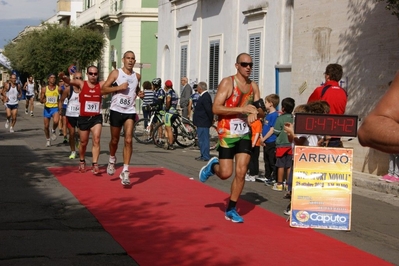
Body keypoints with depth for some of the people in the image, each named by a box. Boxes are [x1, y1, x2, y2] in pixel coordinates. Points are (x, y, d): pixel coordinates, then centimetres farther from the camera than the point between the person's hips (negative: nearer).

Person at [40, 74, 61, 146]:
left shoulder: (58, 89, -3)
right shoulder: (44, 89, -1)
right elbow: (41, 100, 0)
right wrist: (43, 100, -22)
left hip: (55, 108, -2)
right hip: (47, 108, 2)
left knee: (56, 121, -30)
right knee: (46, 126, 8)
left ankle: (53, 131, 2)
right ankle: (48, 140, 30)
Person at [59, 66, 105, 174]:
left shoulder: (101, 85, -1)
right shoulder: (81, 84, -6)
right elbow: (70, 81, -22)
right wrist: (63, 77, -45)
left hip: (96, 118, 0)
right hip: (83, 118, 0)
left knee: (96, 140, -14)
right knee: (83, 142, 13)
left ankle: (95, 164, -12)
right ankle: (82, 162, 36)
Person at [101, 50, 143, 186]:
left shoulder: (137, 76, 10)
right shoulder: (116, 73, -2)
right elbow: (103, 89, -8)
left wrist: (139, 94, 7)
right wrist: (119, 87, -18)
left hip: (130, 112, 2)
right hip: (116, 110, -2)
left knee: (128, 140, -12)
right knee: (114, 140, 11)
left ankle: (125, 172, -10)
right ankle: (112, 160, 41)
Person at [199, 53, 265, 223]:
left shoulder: (253, 86, 8)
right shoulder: (227, 82, -9)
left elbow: (261, 112, 12)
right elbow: (215, 108, -18)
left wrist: (255, 113, -13)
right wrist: (241, 109, -25)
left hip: (245, 133, 5)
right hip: (227, 132, -5)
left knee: (241, 172, -2)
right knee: (226, 173, -5)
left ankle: (231, 210, 11)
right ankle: (212, 166, 31)